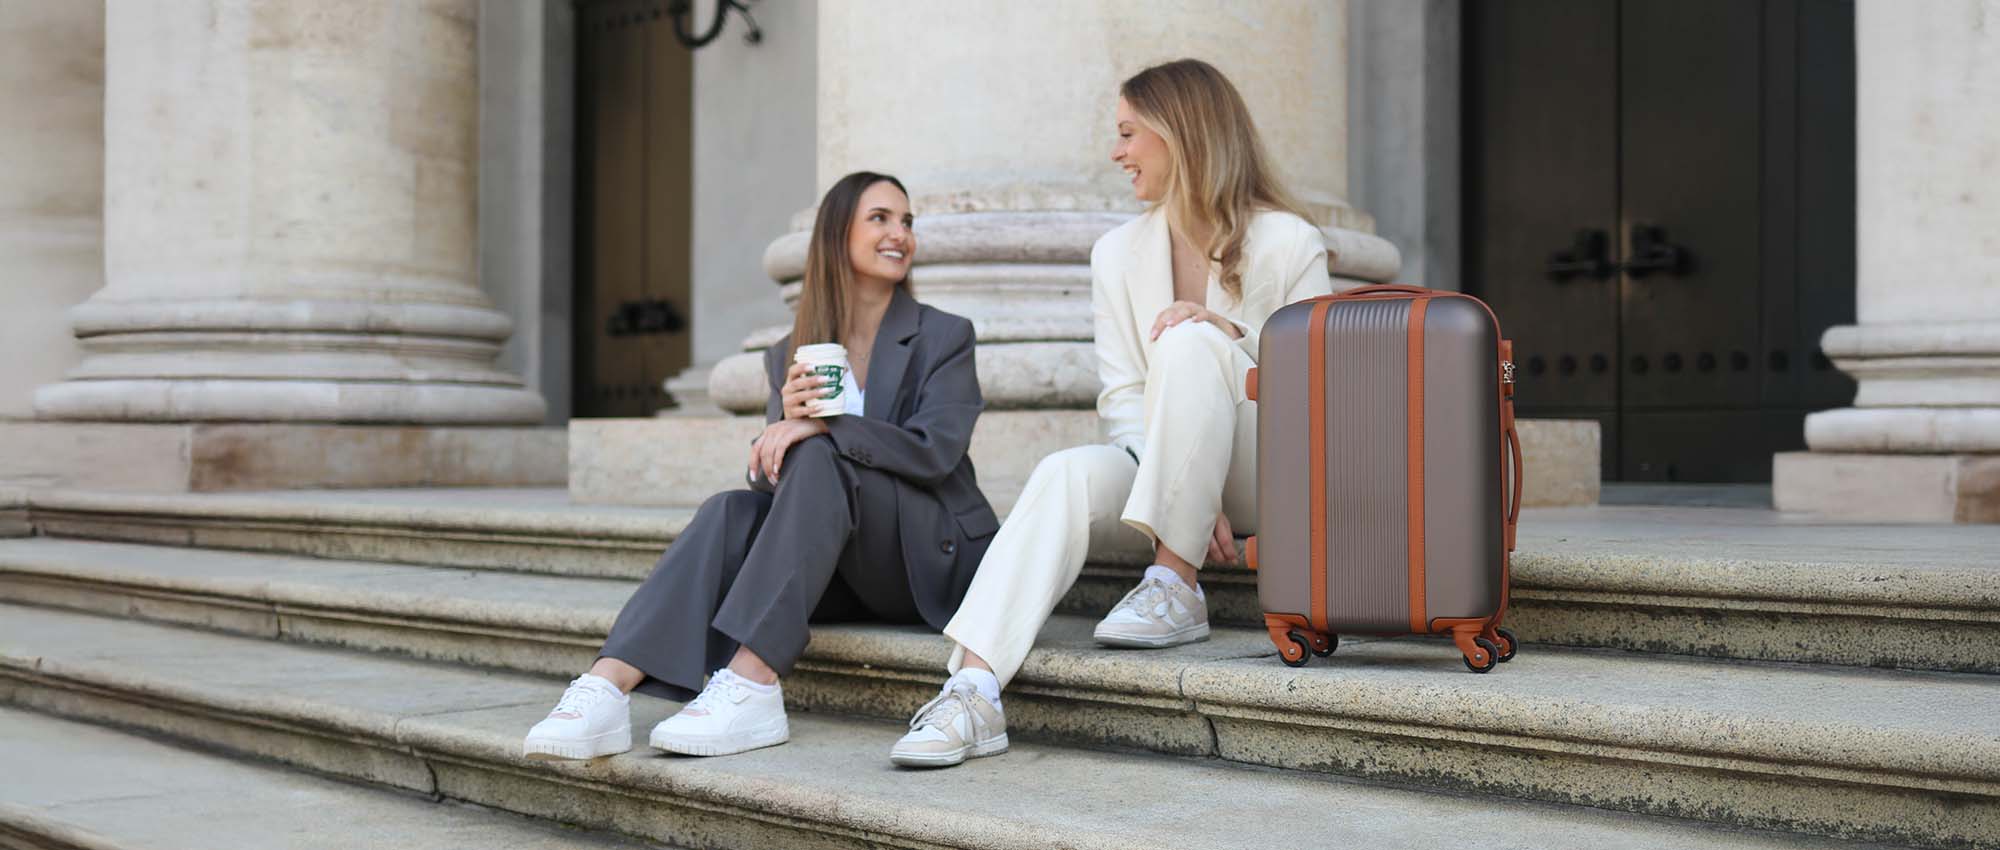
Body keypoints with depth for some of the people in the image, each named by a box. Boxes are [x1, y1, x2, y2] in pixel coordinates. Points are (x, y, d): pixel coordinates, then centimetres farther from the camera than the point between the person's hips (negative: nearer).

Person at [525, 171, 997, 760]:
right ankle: (604, 691, -42)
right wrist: (787, 419, -19)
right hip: (839, 575, 3)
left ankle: (752, 689, -42)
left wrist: (822, 428, -25)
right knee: (730, 512, -26)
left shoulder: (945, 337, 2)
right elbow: (765, 473, 4)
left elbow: (936, 452, -13)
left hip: (932, 558, -3)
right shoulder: (789, 357, 12)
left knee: (818, 459, -30)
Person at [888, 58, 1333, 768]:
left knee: (1189, 343, -29)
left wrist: (1234, 330, -20)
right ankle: (974, 690, -41)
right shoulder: (1119, 254, 9)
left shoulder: (1288, 242, -2)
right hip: (1166, 473, 3)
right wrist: (1189, 499, -16)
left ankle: (1174, 588, -25)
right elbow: (1123, 399, 1)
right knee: (1067, 474, -29)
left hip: (1278, 481, -3)